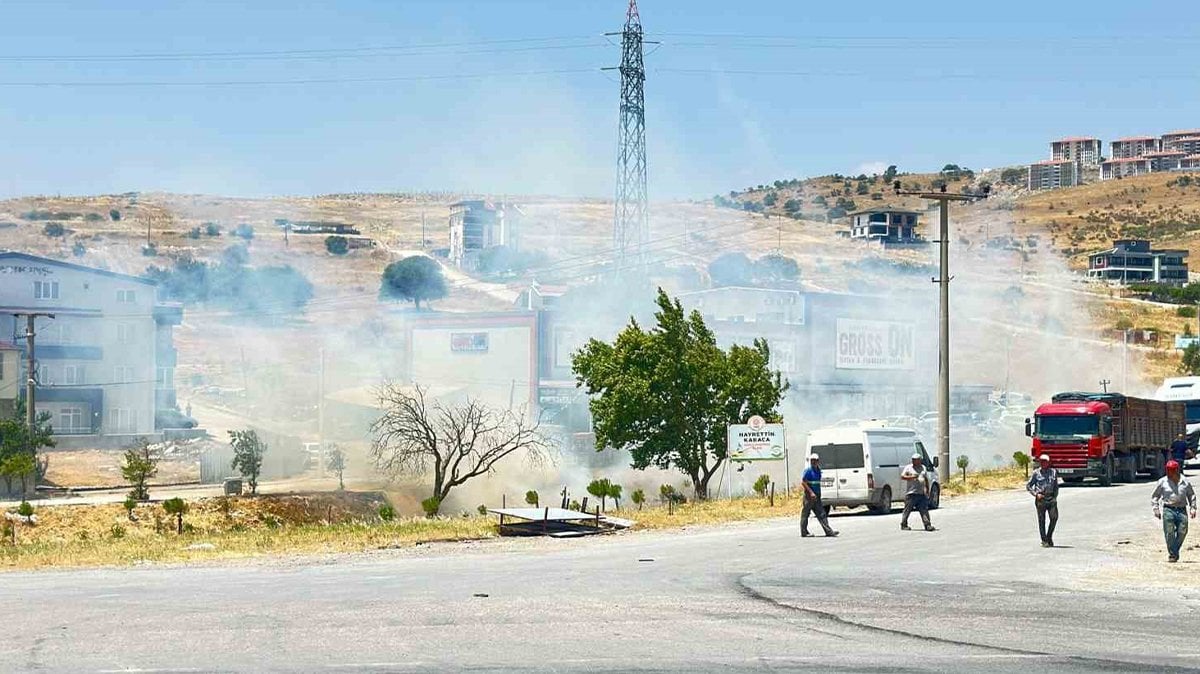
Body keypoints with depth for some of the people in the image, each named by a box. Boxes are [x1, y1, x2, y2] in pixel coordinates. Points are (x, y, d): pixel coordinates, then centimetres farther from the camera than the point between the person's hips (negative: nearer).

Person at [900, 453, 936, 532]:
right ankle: (903, 525, 6)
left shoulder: (923, 468, 17)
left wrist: (927, 490, 18)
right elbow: (902, 476, -6)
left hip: (921, 493, 4)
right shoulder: (908, 468, 3)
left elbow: (926, 480, 23)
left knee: (924, 510, -1)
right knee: (907, 510, -3)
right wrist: (911, 477, -19)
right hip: (911, 493, -4)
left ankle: (928, 525, 0)